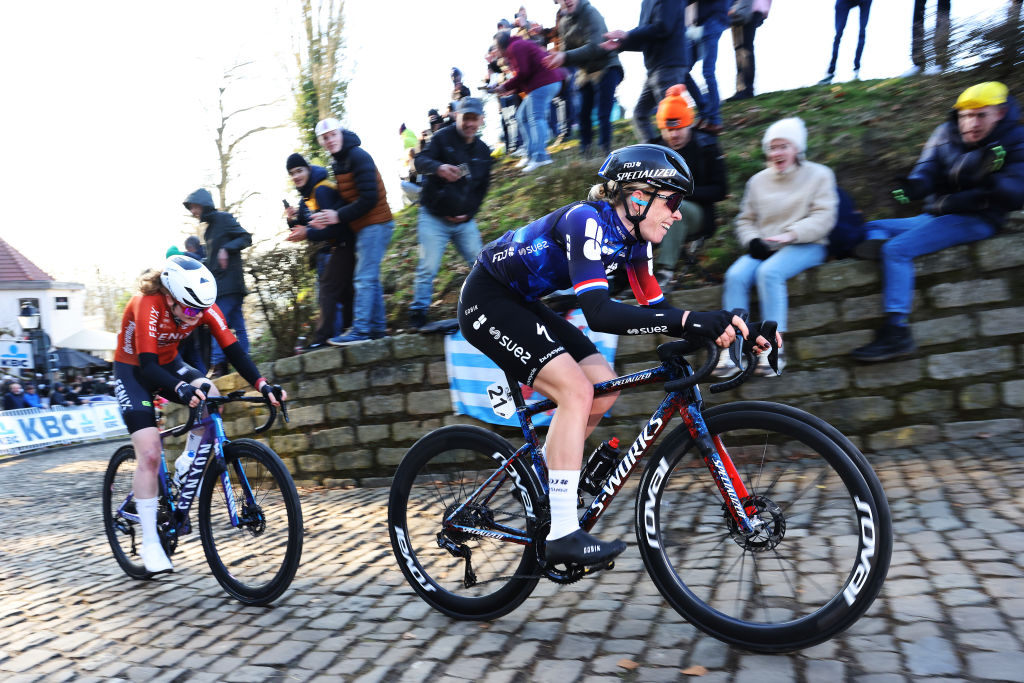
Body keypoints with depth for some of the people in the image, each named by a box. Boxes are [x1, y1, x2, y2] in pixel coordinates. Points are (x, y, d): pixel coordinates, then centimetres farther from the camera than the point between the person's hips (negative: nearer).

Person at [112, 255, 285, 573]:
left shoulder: (204, 307, -21)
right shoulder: (148, 305, -34)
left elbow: (232, 348, -24)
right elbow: (147, 365, -38)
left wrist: (262, 385, -37)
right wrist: (182, 389, -57)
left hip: (167, 362, 5)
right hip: (133, 369, -5)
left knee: (212, 400, -25)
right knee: (150, 453, -15)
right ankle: (149, 543, -4)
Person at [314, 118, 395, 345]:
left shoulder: (358, 157, -13)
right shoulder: (339, 163, 17)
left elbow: (370, 197, -20)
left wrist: (339, 216, -17)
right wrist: (329, 216, 0)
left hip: (374, 224, -10)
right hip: (363, 226, 10)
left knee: (364, 278, -12)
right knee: (370, 278, 11)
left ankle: (360, 329, -11)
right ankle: (377, 326, 17)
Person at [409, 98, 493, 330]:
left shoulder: (483, 151, 11)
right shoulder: (443, 138, -5)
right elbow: (421, 160, -20)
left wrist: (470, 212, 1)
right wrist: (439, 168, -43)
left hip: (465, 221, 5)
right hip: (434, 218, -4)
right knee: (428, 269, -8)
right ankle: (418, 313, 2)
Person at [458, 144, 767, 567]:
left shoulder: (633, 236, -1)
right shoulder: (587, 222, -27)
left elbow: (657, 308, 0)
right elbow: (598, 312, -39)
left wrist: (717, 327, -16)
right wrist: (692, 321, -43)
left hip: (523, 304, 9)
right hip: (487, 302, -9)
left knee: (604, 389, -2)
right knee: (576, 390, -22)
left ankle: (541, 481, 17)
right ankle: (562, 534, -17)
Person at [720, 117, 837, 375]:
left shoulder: (819, 175, 6)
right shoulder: (758, 180, 17)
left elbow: (823, 218, -5)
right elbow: (745, 219, 19)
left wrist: (790, 235, -21)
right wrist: (752, 240, -3)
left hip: (806, 246, -4)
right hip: (764, 248, 4)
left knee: (769, 272, -35)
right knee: (735, 275, -27)